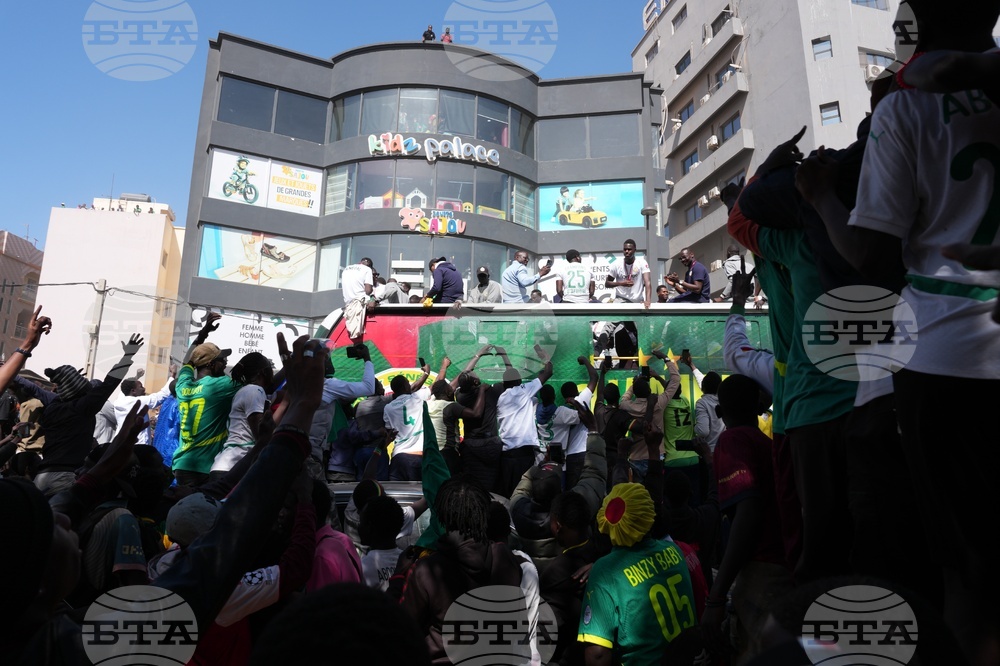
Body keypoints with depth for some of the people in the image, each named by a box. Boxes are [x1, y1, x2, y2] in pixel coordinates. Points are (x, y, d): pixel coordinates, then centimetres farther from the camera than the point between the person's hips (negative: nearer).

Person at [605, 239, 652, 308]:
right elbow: (607, 283, 1)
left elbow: (647, 282, -22)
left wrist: (648, 300, -37)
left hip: (638, 301, 0)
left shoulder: (642, 263, -11)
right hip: (620, 299, 0)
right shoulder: (616, 264, -6)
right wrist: (621, 283, -18)